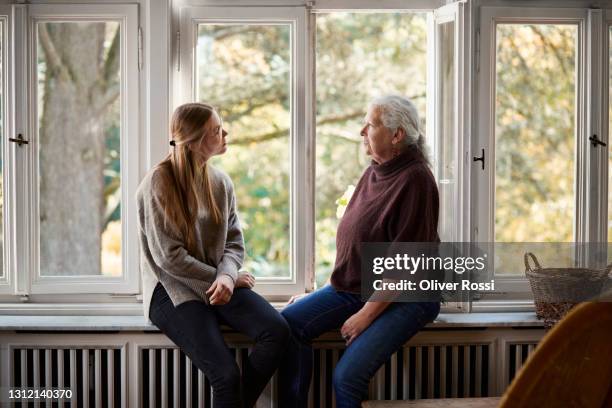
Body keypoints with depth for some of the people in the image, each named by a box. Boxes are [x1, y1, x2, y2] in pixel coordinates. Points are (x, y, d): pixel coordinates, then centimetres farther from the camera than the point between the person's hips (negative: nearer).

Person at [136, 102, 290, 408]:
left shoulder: (221, 182, 7)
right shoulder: (159, 183, -11)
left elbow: (234, 242, 5)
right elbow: (169, 257, -14)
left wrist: (227, 276, -15)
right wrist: (219, 279, -11)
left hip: (216, 284, 6)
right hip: (174, 290, -6)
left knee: (277, 329, -21)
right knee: (225, 372, -25)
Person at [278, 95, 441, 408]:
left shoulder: (414, 179, -16)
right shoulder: (373, 173, 11)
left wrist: (367, 314, -19)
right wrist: (323, 294, 14)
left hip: (405, 297, -8)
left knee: (347, 377, -24)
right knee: (290, 321, -11)